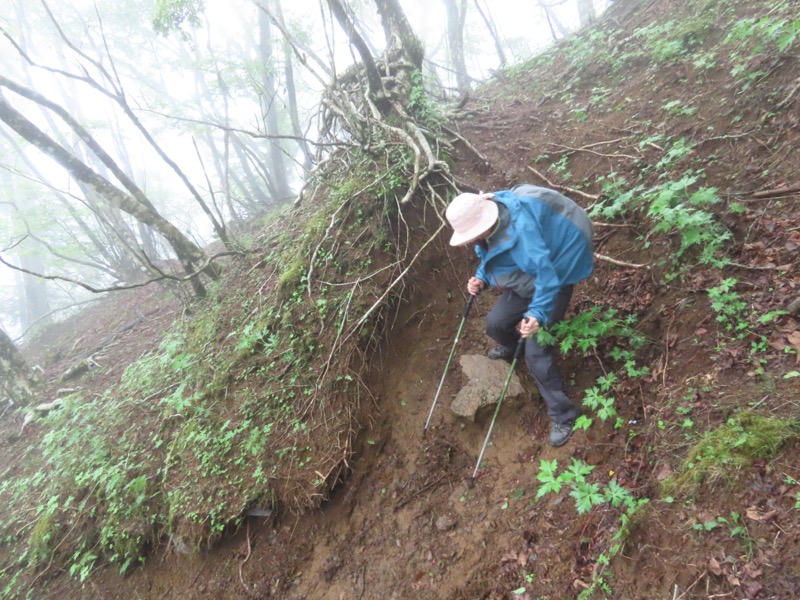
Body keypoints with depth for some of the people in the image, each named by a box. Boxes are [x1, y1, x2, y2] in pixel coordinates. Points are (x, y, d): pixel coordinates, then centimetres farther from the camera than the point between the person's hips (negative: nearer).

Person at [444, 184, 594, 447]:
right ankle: (511, 349, 51)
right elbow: (490, 258, 8)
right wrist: (481, 278, -10)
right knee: (495, 323, 13)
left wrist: (537, 314, -43)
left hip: (554, 283, -8)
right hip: (525, 285, 8)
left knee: (536, 353, -13)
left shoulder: (520, 233, -38)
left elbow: (547, 275, -36)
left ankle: (563, 415, 2)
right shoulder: (487, 228, -10)